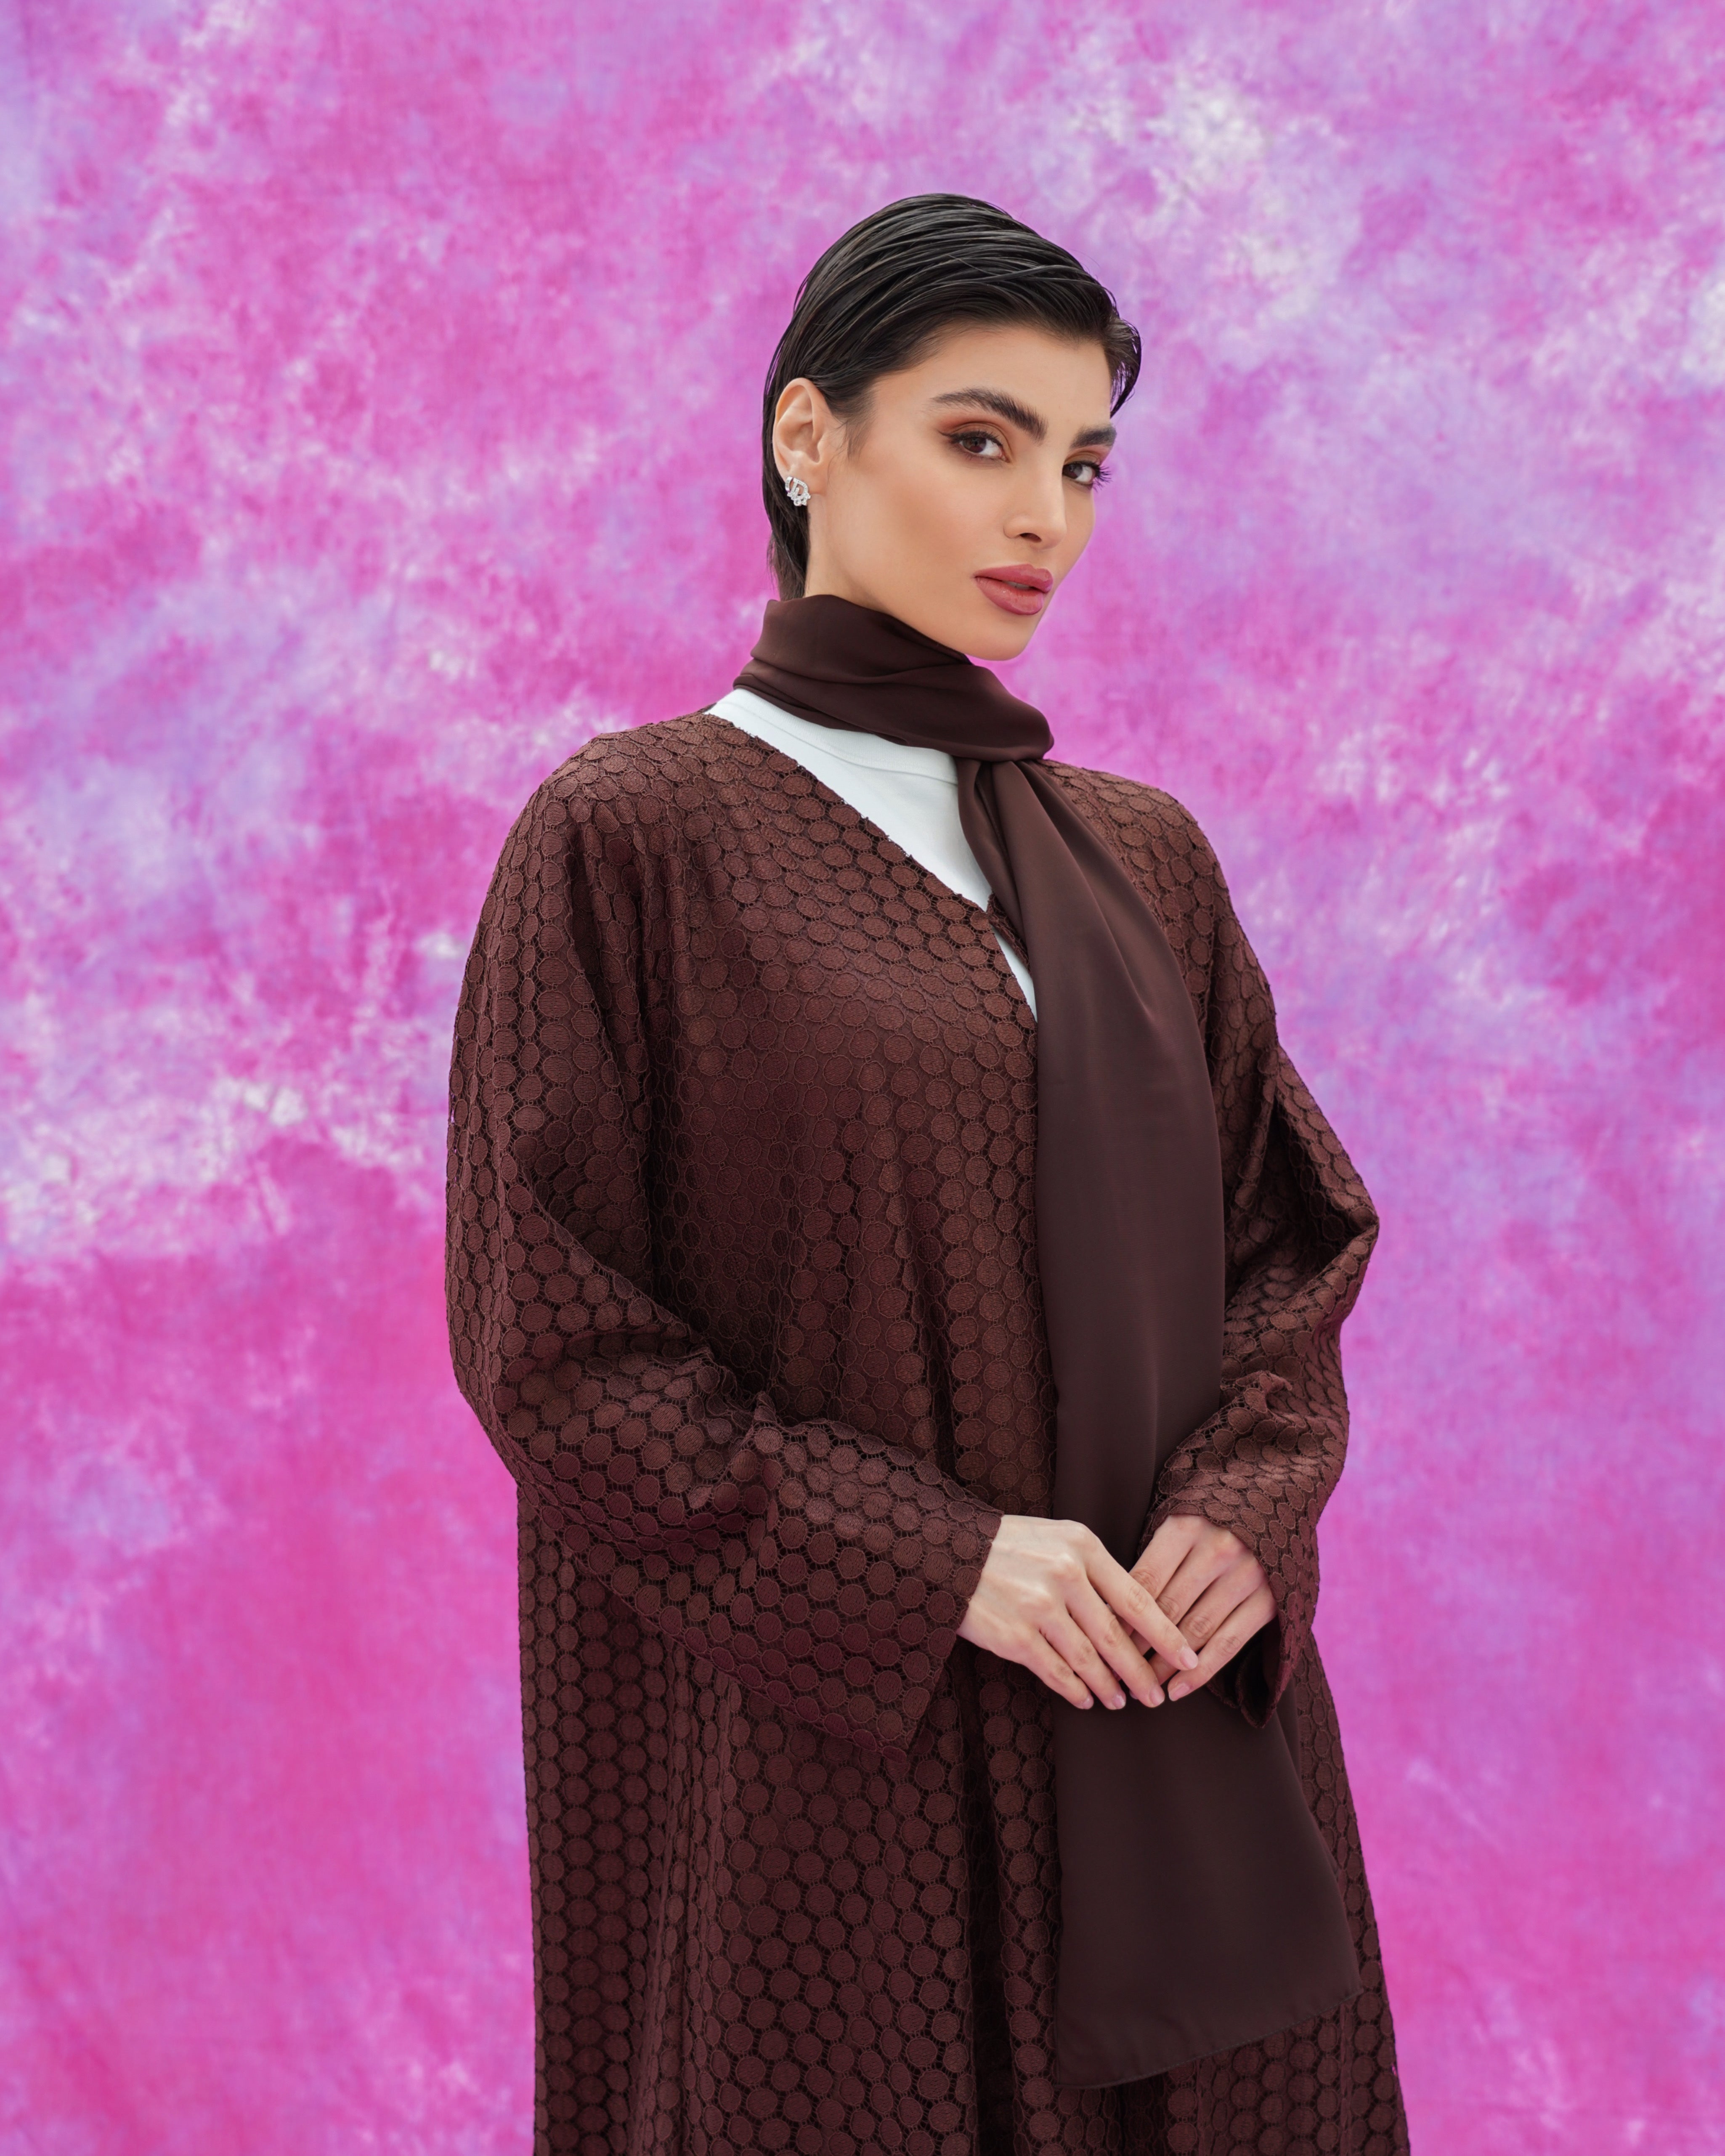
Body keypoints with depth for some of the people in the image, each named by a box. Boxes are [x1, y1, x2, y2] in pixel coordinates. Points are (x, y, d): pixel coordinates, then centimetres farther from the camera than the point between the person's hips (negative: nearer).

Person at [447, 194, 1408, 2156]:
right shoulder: (628, 838, -5)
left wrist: (1249, 1498, -9)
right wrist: (926, 1565, -16)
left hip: (1179, 1727, 5)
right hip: (826, 1750, -5)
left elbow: (1291, 1213, 11)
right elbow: (550, 1333, -8)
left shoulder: (1143, 858, 11)